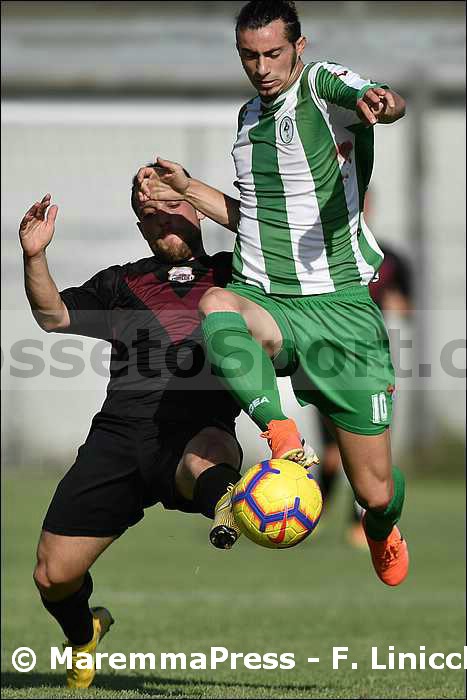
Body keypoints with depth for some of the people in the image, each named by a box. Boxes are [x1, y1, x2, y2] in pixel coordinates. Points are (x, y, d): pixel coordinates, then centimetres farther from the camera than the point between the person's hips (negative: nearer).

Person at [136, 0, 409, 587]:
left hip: (338, 305, -4)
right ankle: (284, 442, -37)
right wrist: (188, 191, 15)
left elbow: (379, 101, -29)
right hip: (263, 299, 4)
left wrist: (380, 103, -53)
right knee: (217, 308, -38)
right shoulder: (248, 118, 16)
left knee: (376, 492, 0)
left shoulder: (321, 84, -5)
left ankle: (381, 531, 37)